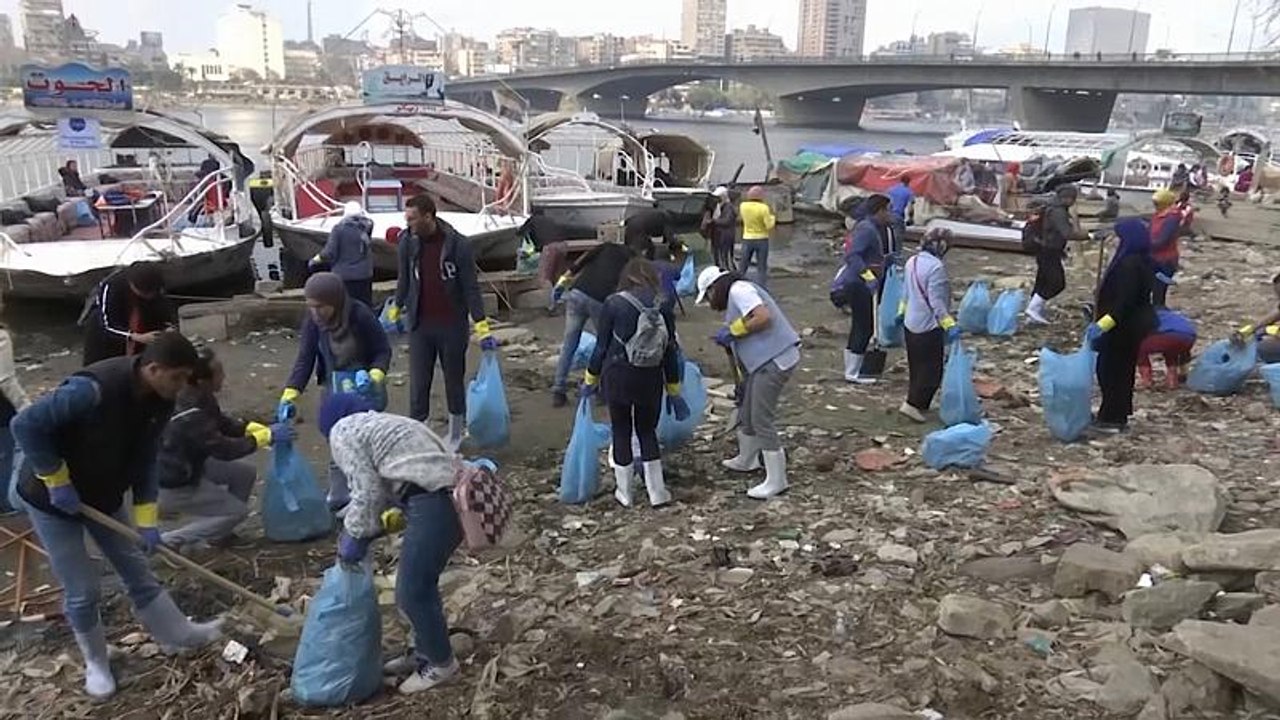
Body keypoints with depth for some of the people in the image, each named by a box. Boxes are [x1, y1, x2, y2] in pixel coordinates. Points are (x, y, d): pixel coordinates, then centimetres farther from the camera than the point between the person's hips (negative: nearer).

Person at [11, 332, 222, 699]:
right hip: (52, 501, -6)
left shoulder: (160, 402, -12)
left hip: (104, 495, 6)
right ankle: (95, 662, 27)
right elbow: (26, 425, -30)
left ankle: (178, 634, 31)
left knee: (138, 571, 15)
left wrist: (146, 518, -7)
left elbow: (144, 460, -3)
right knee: (82, 591, 4)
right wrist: (57, 481, -23)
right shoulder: (94, 389, -37)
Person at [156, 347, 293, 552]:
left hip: (187, 466, 8)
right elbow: (224, 449, -29)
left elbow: (223, 423, 6)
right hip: (174, 486, -8)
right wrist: (267, 436, -22)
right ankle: (170, 541, 4)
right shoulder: (190, 416, -33)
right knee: (238, 510, -3)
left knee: (246, 473, 7)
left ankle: (214, 532, 19)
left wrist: (265, 429, -6)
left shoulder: (201, 397, -7)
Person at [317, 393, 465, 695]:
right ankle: (424, 652, 37)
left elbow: (367, 492, -4)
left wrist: (355, 536, 8)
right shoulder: (379, 423, 30)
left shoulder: (342, 432, 4)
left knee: (412, 592, 5)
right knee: (420, 583, 22)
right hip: (450, 498, 10)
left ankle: (441, 663, 21)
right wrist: (355, 528, 26)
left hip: (434, 506, -10)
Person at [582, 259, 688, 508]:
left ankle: (624, 493, 20)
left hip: (618, 377, -2)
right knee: (648, 432, 15)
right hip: (651, 378, 2)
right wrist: (674, 391, 11)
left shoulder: (613, 304, -9)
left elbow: (601, 347, -6)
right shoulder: (663, 307, -1)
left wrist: (591, 380, 7)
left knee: (621, 433, 11)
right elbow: (671, 351, 3)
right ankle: (657, 492, 18)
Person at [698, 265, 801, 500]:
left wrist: (732, 330, -12)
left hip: (775, 360, -10)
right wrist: (741, 379, 25)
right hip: (763, 361, 10)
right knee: (747, 412, 21)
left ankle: (776, 481, 2)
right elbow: (743, 345, 23)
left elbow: (764, 317, -23)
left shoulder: (739, 289, -8)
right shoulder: (735, 298, 21)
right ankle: (746, 460, 42)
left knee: (762, 420, -7)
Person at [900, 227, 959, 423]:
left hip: (911, 324, 9)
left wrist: (902, 312, 30)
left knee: (916, 367, 17)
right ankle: (912, 404, -3)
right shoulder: (936, 267, -20)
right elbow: (936, 301, -25)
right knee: (932, 370, 1)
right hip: (929, 327, -9)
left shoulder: (912, 262, 5)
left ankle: (919, 404, 26)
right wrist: (950, 324, -26)